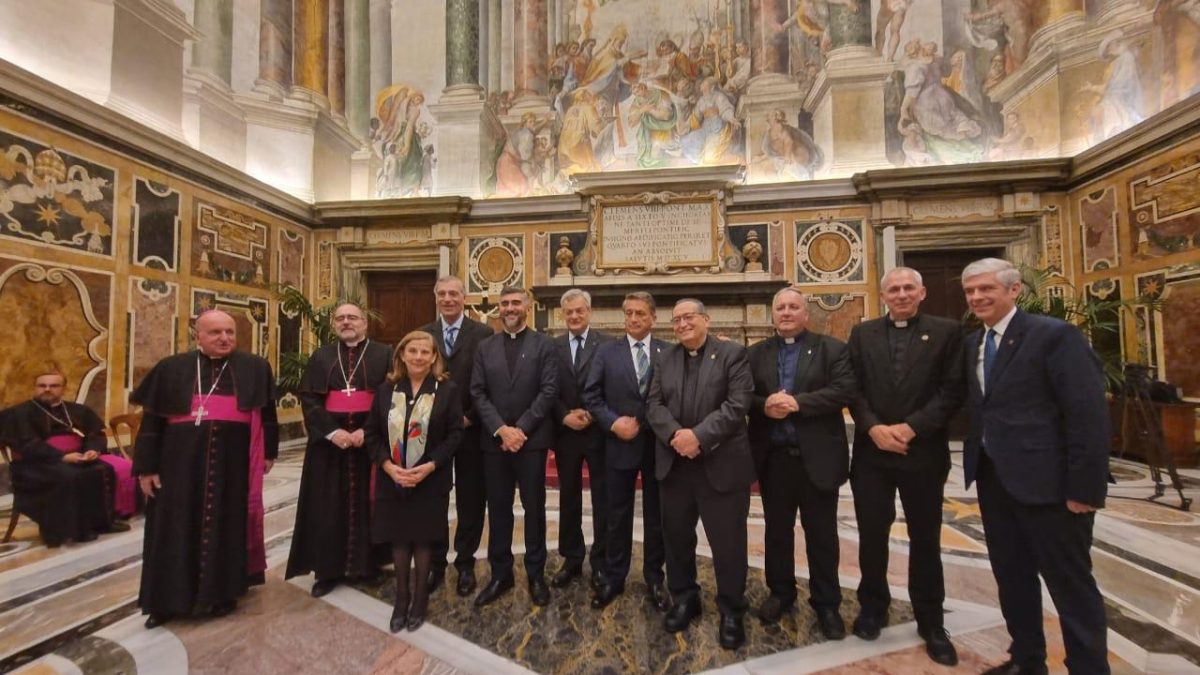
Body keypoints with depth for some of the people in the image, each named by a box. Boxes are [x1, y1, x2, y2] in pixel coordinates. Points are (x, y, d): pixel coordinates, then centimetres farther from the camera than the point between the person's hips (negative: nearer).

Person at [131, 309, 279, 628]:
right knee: (176, 529, 9)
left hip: (233, 462, 0)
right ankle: (168, 599, 27)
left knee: (227, 526, 9)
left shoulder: (254, 368, 2)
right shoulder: (171, 369, 2)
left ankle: (223, 592, 25)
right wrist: (146, 466, 1)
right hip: (180, 462, 1)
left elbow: (267, 413, 7)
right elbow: (151, 420, 4)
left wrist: (269, 452, 7)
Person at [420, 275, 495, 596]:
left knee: (471, 500, 10)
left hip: (471, 429, -2)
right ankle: (435, 563, 31)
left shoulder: (484, 334, -5)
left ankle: (465, 564, 27)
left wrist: (470, 418, -12)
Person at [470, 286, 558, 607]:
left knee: (534, 508, 9)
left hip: (532, 439, -2)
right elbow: (478, 393, 2)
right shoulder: (485, 347, 8)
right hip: (494, 440, 3)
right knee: (498, 509, 12)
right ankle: (500, 574, 28)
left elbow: (548, 391, -8)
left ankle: (536, 574, 26)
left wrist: (521, 429, -14)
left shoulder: (544, 344, -1)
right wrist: (501, 430, -11)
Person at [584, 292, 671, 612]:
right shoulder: (606, 351, 0)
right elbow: (591, 395, -3)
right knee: (618, 515, 13)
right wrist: (613, 423, -12)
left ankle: (654, 578, 33)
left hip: (657, 444, 0)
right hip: (619, 444, 0)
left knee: (656, 515, 14)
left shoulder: (669, 352, -2)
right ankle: (613, 578, 31)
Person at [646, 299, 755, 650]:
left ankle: (731, 610, 29)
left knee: (728, 541, 7)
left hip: (721, 465, -4)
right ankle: (685, 599, 37)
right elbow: (654, 405, 2)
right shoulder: (664, 358, 10)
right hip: (674, 465, 4)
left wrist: (699, 436, -21)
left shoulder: (732, 354, -3)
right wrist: (675, 434, -16)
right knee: (677, 537, 16)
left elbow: (737, 405, -13)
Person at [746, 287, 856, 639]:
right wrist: (764, 406, -18)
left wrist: (798, 402, -21)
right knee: (777, 530, 16)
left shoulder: (832, 348, 0)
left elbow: (844, 391, -13)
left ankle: (826, 603, 30)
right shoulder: (756, 353, 7)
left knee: (822, 534, 11)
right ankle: (780, 592, 35)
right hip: (774, 457, 3)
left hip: (817, 457, -2)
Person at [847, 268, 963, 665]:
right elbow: (852, 388, 1)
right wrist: (873, 428, -12)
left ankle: (930, 621, 31)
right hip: (872, 451, 1)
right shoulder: (862, 333, 6)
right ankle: (873, 606, 32)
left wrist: (911, 427, -16)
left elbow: (953, 390, -6)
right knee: (871, 535, 11)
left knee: (925, 539, 12)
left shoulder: (946, 332, 1)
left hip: (923, 451, -1)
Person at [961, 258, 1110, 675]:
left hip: (1046, 482, -7)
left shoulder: (1055, 335, -11)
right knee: (1011, 576, 19)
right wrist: (976, 462, 6)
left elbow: (1089, 415, -15)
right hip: (992, 478, 7)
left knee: (1071, 585, 8)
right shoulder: (972, 343, 10)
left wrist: (1084, 489, -18)